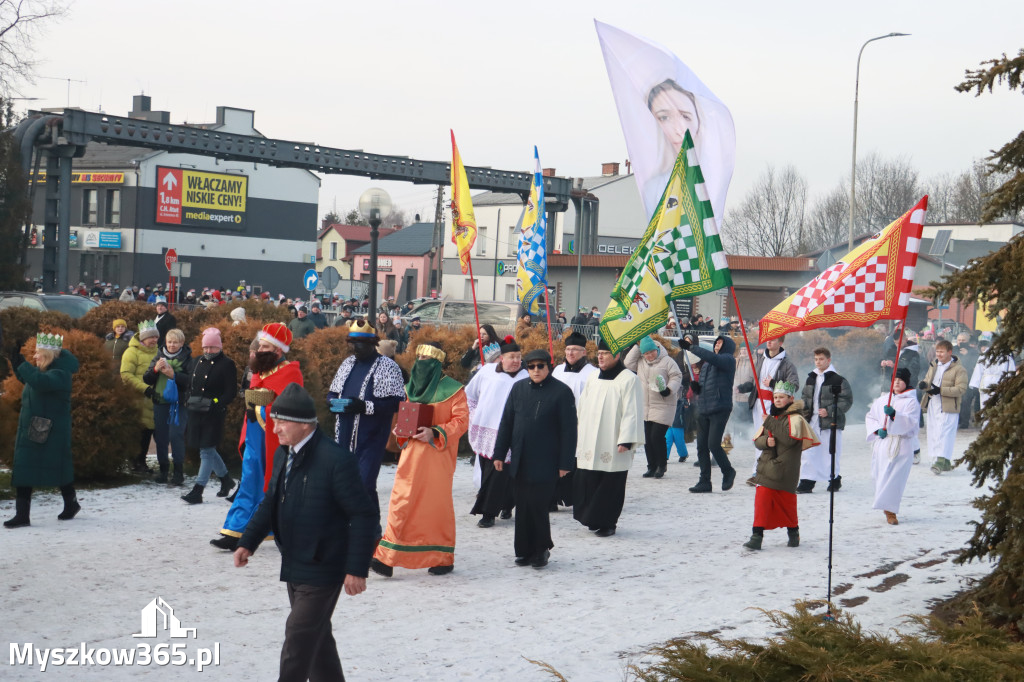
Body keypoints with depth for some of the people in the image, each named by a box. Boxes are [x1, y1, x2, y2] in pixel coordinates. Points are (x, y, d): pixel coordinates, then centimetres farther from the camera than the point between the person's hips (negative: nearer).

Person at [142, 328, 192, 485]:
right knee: (160, 437, 8)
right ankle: (163, 470, 19)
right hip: (160, 402, 5)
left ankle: (178, 472, -4)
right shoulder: (159, 356, 10)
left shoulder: (186, 359, -2)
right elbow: (147, 379, 6)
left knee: (176, 435, -11)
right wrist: (155, 369, -12)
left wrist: (173, 375, -22)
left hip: (178, 403, -5)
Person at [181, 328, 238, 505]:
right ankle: (226, 480, 34)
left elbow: (231, 392, -8)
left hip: (214, 415, -7)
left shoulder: (227, 364, -5)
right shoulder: (198, 362, 15)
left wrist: (216, 403, -19)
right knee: (208, 450, 15)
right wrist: (189, 400, 7)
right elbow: (190, 385, 23)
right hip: (196, 413, 7)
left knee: (207, 451, -6)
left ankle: (197, 491, -7)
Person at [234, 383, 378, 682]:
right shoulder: (283, 454, 6)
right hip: (294, 567, 8)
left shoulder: (335, 458, -21)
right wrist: (248, 542, 7)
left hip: (322, 570, -8)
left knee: (298, 640, -4)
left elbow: (365, 516, -18)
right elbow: (271, 502, 18)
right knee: (317, 638, 19)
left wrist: (357, 569, -19)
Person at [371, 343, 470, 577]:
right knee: (401, 503, -3)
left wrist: (435, 433, -19)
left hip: (438, 455, -4)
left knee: (438, 503, 2)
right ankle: (386, 558, -5)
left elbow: (461, 420, -7)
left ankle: (443, 558, 16)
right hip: (412, 454, 4)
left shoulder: (452, 389, -3)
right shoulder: (410, 388, 14)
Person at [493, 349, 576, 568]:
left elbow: (569, 430, -5)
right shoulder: (518, 388, 9)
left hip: (545, 463, -4)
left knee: (538, 505, -5)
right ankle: (524, 550, 19)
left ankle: (541, 550, 13)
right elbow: (506, 422, 13)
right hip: (519, 461, 4)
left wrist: (565, 463, -8)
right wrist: (499, 453, 9)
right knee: (522, 507, 8)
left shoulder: (561, 392, -5)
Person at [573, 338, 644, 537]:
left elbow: (632, 412, -10)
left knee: (610, 485, -1)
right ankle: (592, 518, 14)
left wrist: (626, 440, -16)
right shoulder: (593, 379, 14)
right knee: (588, 483, 3)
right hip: (590, 445, 6)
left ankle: (607, 523, 8)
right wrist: (580, 437, 16)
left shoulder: (628, 379, -6)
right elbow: (582, 409, 20)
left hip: (612, 446, -6)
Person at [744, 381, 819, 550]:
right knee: (762, 499, -6)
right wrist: (766, 441, -10)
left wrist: (771, 423, -20)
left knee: (787, 502, 5)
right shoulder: (772, 417, 16)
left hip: (785, 470, -5)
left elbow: (790, 438, -22)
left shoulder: (795, 418, -5)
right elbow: (757, 440, 13)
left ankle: (793, 531, 27)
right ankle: (757, 535, -9)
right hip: (767, 466, 5)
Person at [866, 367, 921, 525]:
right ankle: (889, 508, 20)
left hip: (902, 445, -4)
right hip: (882, 444, 4)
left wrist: (894, 414, -28)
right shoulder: (881, 401, 14)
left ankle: (890, 511, -6)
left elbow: (911, 422, -12)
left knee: (896, 478, -10)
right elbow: (870, 417, 17)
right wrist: (877, 430, -2)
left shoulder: (912, 401, 1)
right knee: (881, 475, 4)